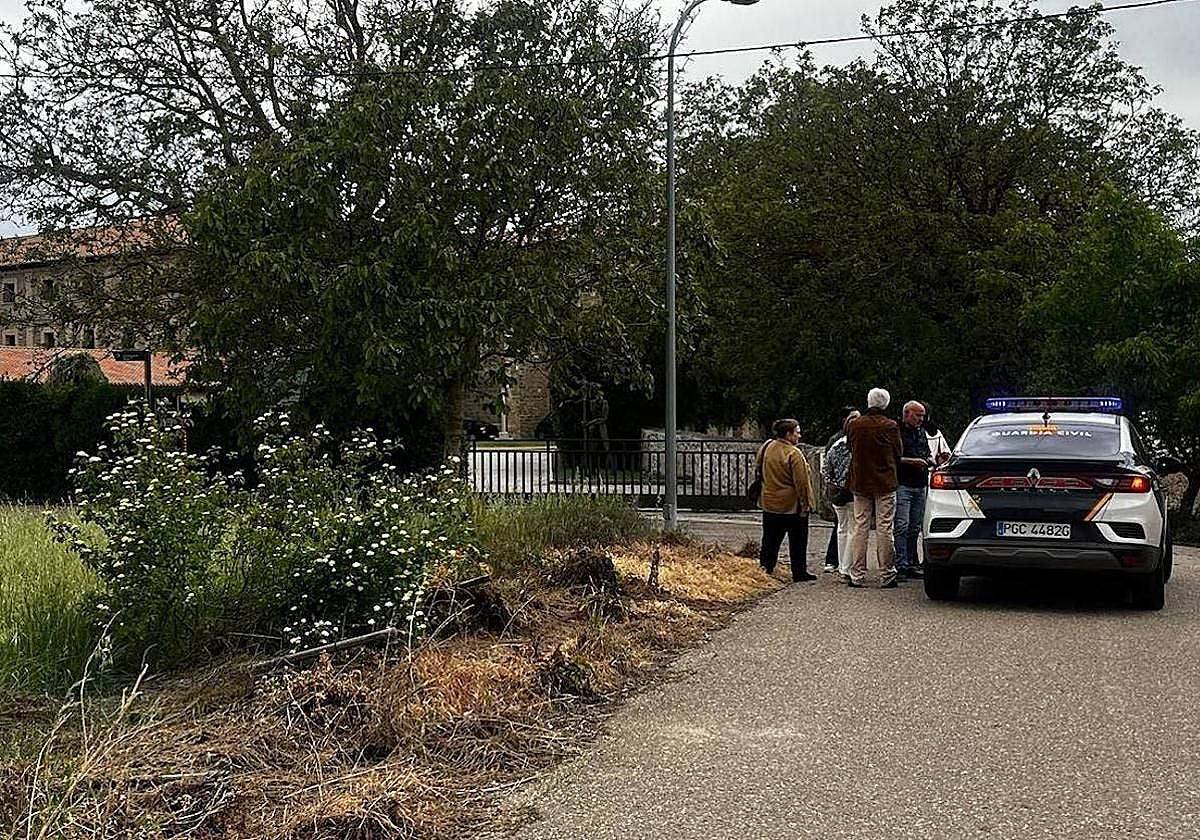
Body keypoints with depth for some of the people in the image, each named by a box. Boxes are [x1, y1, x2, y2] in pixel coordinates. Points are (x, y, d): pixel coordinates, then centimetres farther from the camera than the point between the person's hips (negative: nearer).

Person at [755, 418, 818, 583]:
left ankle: (765, 568, 12)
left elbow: (758, 470, 16)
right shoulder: (793, 454, -19)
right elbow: (801, 482, -18)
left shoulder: (766, 448, 3)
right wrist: (805, 503, -11)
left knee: (770, 540, 13)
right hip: (792, 505, -6)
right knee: (797, 542, 6)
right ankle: (799, 573, 12)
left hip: (769, 503, 6)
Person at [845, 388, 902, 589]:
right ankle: (886, 576, 5)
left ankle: (857, 576, 7)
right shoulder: (890, 426, -10)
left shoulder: (853, 425, -2)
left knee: (860, 528, 7)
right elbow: (897, 454, 1)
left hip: (860, 482, 3)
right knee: (884, 529, 2)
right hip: (885, 482, -3)